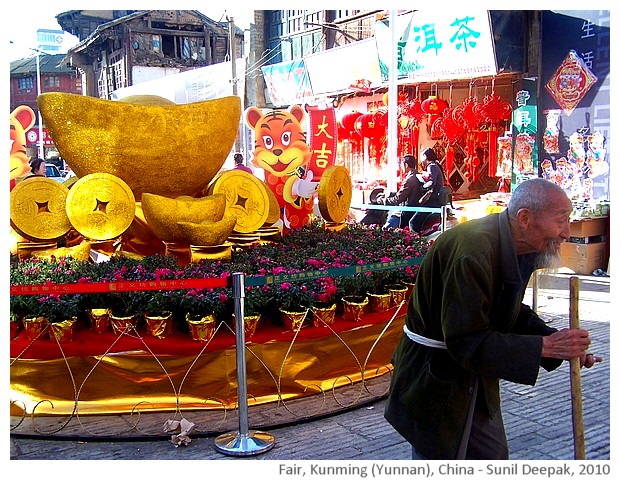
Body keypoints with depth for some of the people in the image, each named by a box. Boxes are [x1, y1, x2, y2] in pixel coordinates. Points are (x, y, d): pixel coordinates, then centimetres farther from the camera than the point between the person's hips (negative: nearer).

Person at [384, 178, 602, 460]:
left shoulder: (516, 249, -1)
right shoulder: (472, 251, -32)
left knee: (494, 457, 20)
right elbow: (468, 343, -32)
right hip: (436, 381, -9)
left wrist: (556, 340, -7)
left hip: (477, 381, 10)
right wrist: (544, 346, -28)